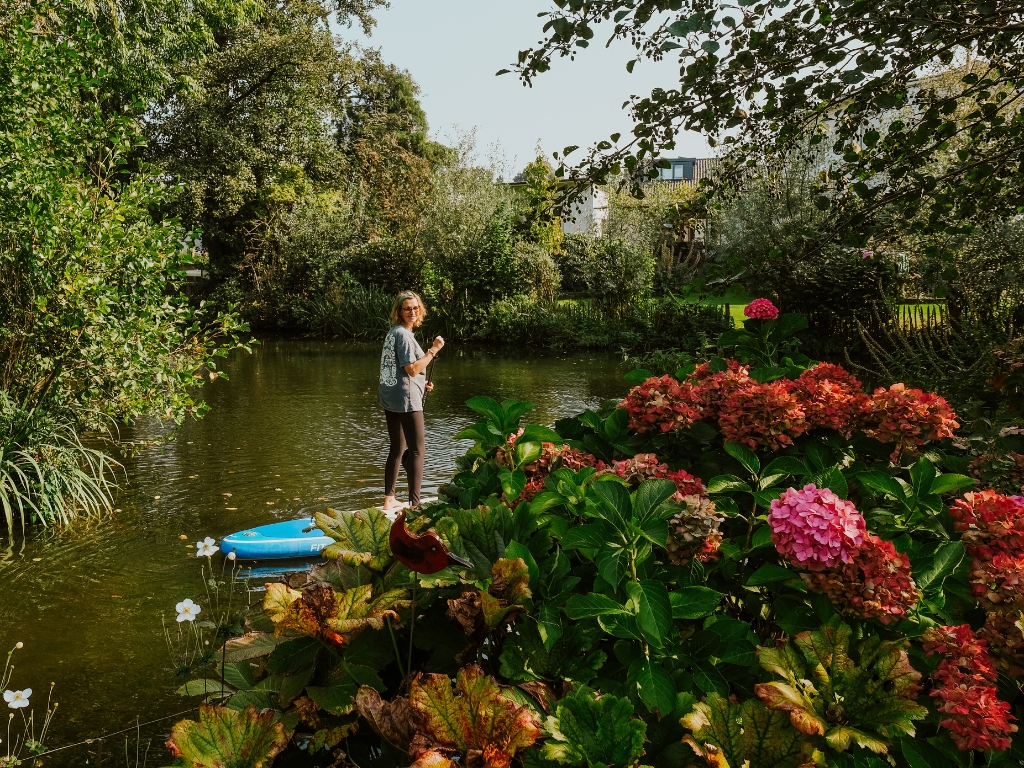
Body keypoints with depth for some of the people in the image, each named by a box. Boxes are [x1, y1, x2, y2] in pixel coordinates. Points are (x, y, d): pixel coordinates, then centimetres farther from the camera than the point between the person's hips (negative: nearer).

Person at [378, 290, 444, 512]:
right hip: (406, 398, -10)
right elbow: (412, 369, -19)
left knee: (397, 450, 16)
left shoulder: (393, 332, 16)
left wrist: (422, 383, 15)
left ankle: (389, 501, 22)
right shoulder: (403, 334, -14)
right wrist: (433, 350, -17)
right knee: (417, 450, -6)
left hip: (389, 397, 10)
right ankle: (414, 505, -7)